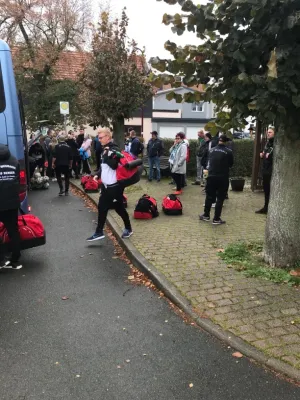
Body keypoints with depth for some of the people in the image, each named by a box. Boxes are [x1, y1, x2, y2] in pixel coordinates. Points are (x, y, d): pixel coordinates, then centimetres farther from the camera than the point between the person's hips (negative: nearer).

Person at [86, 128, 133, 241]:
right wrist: (98, 174, 9)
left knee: (119, 208, 1)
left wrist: (106, 155, -22)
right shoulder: (105, 149, 12)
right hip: (106, 185, 9)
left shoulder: (114, 149, -14)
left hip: (114, 186, -9)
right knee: (101, 208, 12)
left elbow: (114, 165, -26)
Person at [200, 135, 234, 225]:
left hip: (211, 176, 4)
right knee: (220, 198, 4)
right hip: (223, 178, -4)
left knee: (209, 196, 16)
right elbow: (231, 164, 3)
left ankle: (206, 215, 26)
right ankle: (216, 219, 7)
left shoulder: (212, 150, 4)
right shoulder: (229, 151, -8)